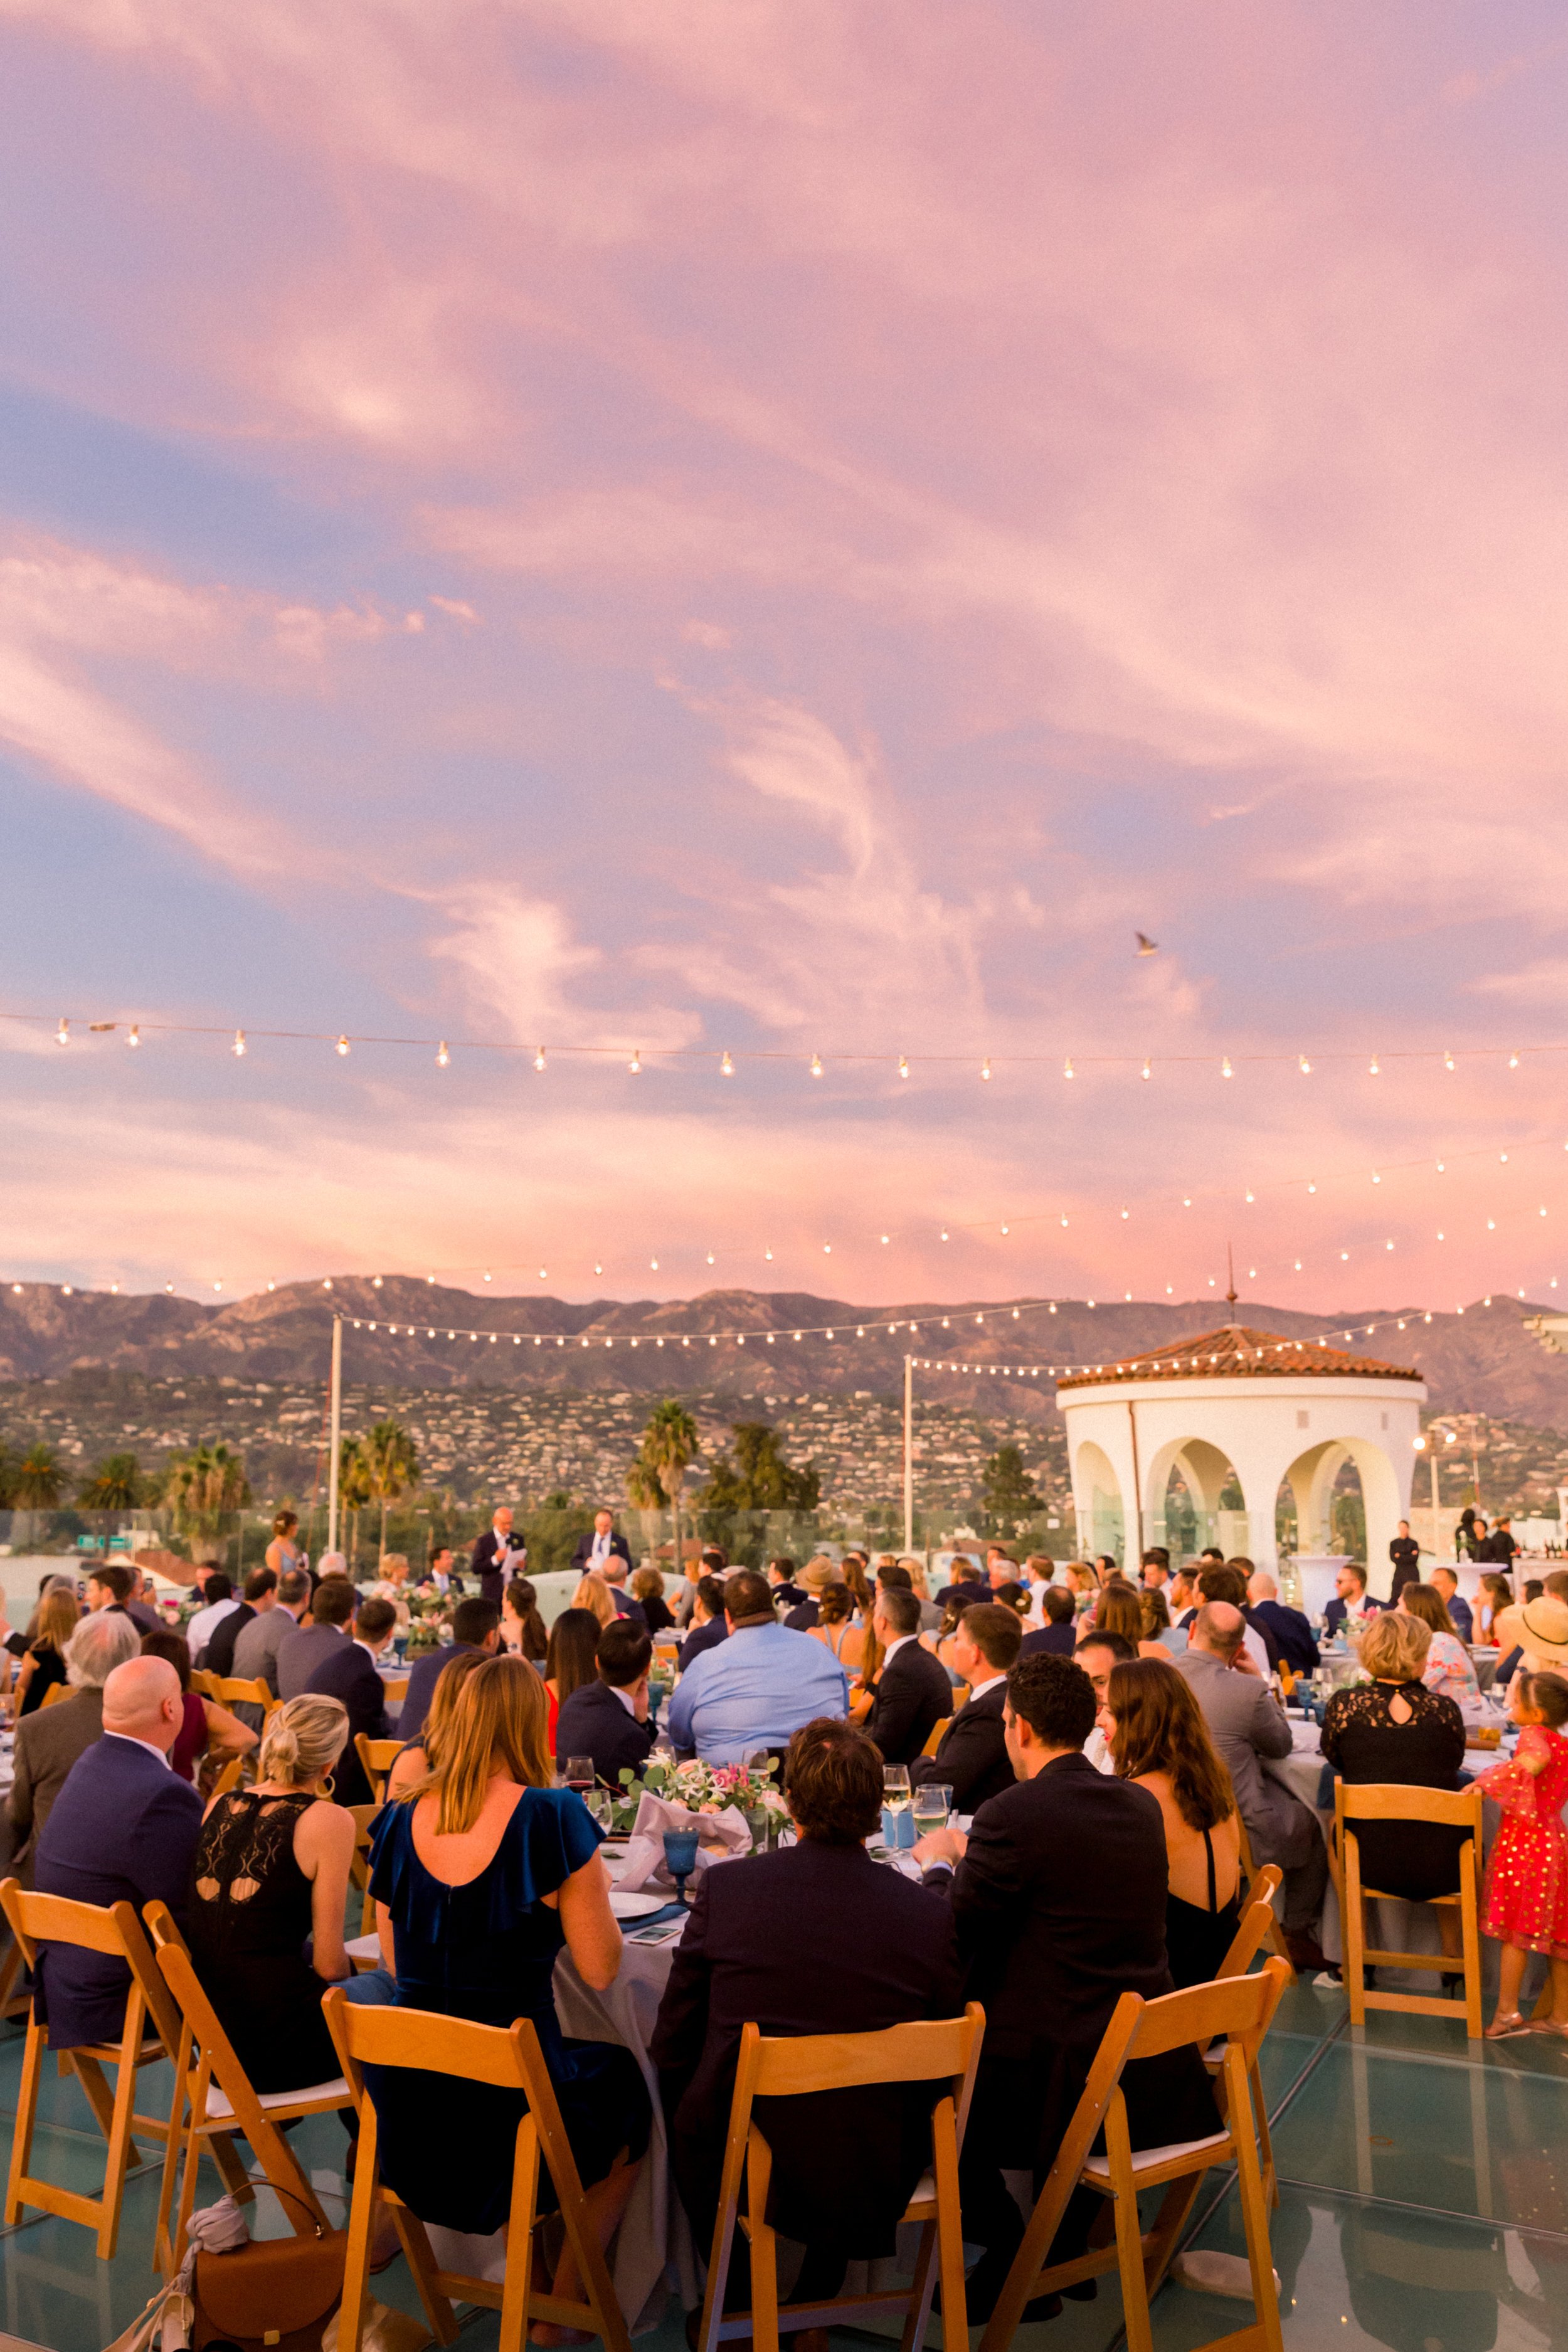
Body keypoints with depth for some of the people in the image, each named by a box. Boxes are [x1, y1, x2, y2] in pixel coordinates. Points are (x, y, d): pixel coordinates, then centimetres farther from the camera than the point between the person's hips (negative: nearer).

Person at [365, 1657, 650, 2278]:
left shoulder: (400, 1818, -2)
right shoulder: (552, 1817, -16)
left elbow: (396, 1964, 10)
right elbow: (599, 1970, -11)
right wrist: (591, 1889, 6)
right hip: (511, 2112, -5)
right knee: (623, 2078, 25)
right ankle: (559, 2311, 31)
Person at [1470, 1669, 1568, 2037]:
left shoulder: (1533, 1733, -13)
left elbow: (1536, 1759, -34)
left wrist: (1488, 1781, -30)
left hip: (1522, 1841, -7)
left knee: (1516, 1931, -1)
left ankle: (1507, 2013, 4)